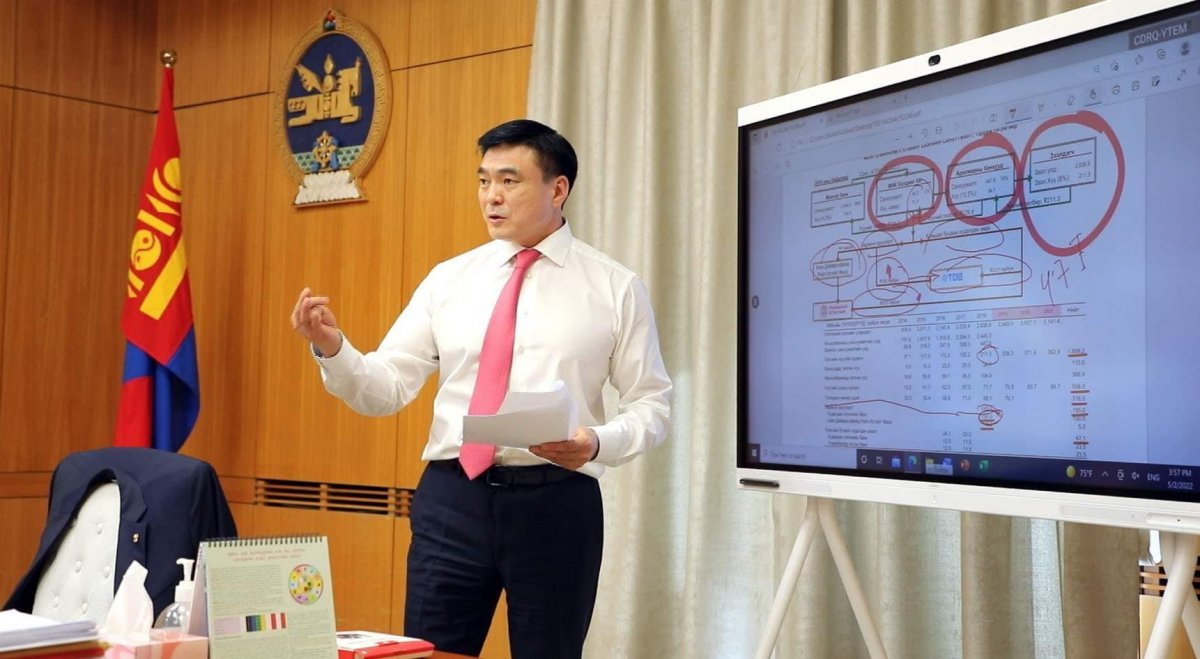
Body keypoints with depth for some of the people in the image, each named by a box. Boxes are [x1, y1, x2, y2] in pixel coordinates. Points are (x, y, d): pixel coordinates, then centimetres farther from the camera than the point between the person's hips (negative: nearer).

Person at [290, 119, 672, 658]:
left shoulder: (616, 287, 2)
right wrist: (331, 347, -15)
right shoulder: (448, 279, 8)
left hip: (556, 504, -2)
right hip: (452, 499, 2)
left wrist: (598, 443, -18)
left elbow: (651, 405, 2)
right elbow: (385, 388, 4)